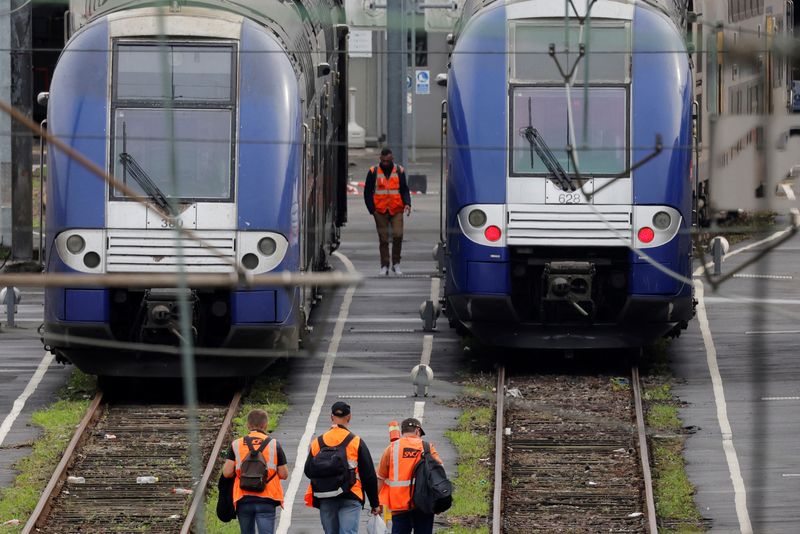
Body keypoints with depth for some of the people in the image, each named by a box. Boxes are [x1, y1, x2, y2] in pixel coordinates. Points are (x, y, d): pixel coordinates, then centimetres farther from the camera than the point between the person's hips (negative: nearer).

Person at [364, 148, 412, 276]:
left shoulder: (399, 171, 6)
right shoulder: (373, 172, 3)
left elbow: (405, 190, 10)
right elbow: (368, 192, 6)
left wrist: (407, 203, -8)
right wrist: (372, 210, -2)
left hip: (396, 211, 0)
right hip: (380, 211, 0)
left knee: (398, 235, -14)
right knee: (383, 239, 2)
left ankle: (396, 263, 2)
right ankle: (384, 266, 10)